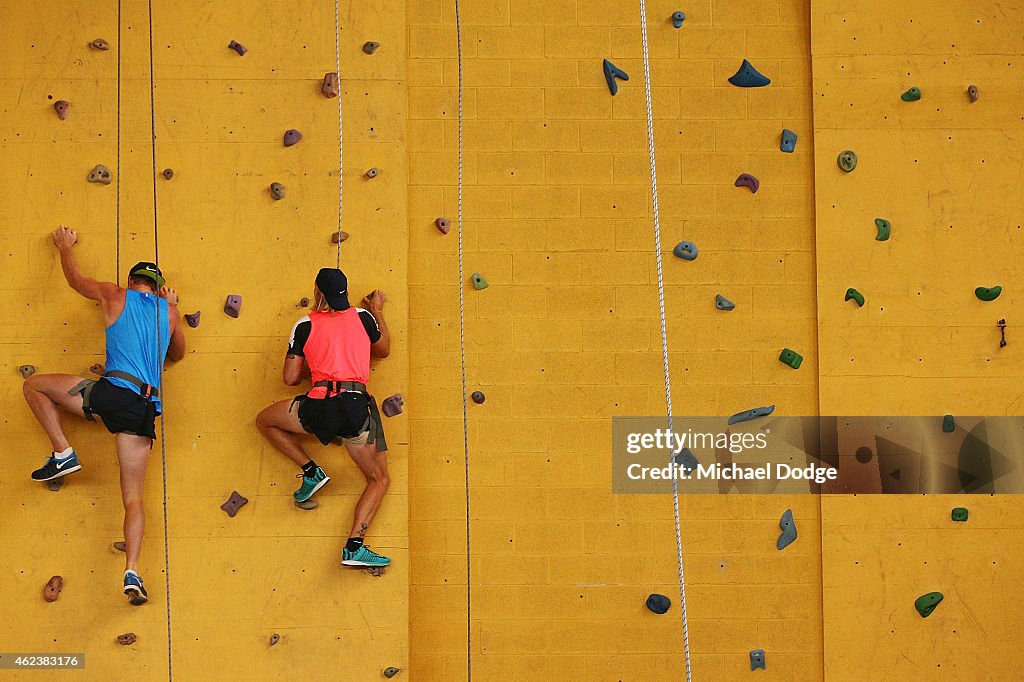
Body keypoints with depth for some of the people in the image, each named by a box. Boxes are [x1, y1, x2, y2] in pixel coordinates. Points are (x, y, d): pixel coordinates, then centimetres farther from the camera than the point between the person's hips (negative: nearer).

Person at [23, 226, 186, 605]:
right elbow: (177, 354, 34)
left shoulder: (116, 297, 11)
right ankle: (132, 573, -11)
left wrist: (65, 247, 48)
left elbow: (75, 278, 29)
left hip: (113, 392, -4)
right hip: (146, 408, 4)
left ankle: (63, 454, 8)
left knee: (34, 385, 17)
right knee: (133, 496, 6)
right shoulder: (169, 311, 17)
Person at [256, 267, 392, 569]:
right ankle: (354, 547, -4)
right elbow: (384, 350, 30)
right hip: (358, 407, 1)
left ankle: (311, 471, 14)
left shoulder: (305, 326, 7)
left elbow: (290, 378, 9)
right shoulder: (363, 317, 11)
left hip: (319, 407, -1)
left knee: (265, 421, 26)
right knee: (379, 479, 13)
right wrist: (378, 311, 43)